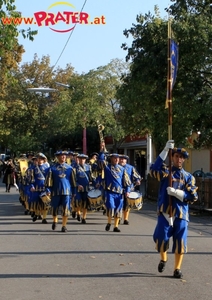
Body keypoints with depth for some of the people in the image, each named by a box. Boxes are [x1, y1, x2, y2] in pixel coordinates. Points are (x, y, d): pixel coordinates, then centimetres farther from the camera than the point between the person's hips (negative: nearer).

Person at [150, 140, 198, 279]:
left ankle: (177, 269, 13)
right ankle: (163, 259, 27)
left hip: (181, 214, 1)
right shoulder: (166, 171, 6)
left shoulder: (189, 177, 8)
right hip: (165, 212, -1)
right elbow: (154, 170, -18)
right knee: (162, 238, -3)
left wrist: (176, 192, -15)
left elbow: (193, 197, -1)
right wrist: (165, 150, -22)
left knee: (180, 241, 0)